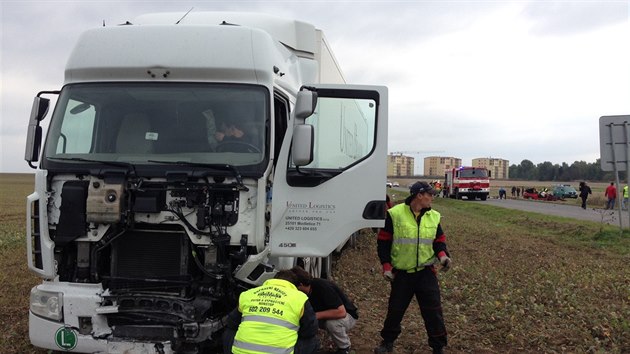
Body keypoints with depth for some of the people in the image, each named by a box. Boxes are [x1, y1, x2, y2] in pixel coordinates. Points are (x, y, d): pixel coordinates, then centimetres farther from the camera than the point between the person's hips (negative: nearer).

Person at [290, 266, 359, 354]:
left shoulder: (323, 287, -31)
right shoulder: (306, 292, -10)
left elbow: (341, 312, -38)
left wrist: (315, 315, -36)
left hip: (347, 315, -7)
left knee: (331, 323, -36)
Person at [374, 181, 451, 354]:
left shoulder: (434, 216, 3)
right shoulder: (395, 214, -9)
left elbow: (439, 241, 12)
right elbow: (383, 242, -4)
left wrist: (442, 255, -10)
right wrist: (386, 266, -9)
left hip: (426, 272, 2)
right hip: (401, 273, -2)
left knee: (433, 310, 2)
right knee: (395, 309, 10)